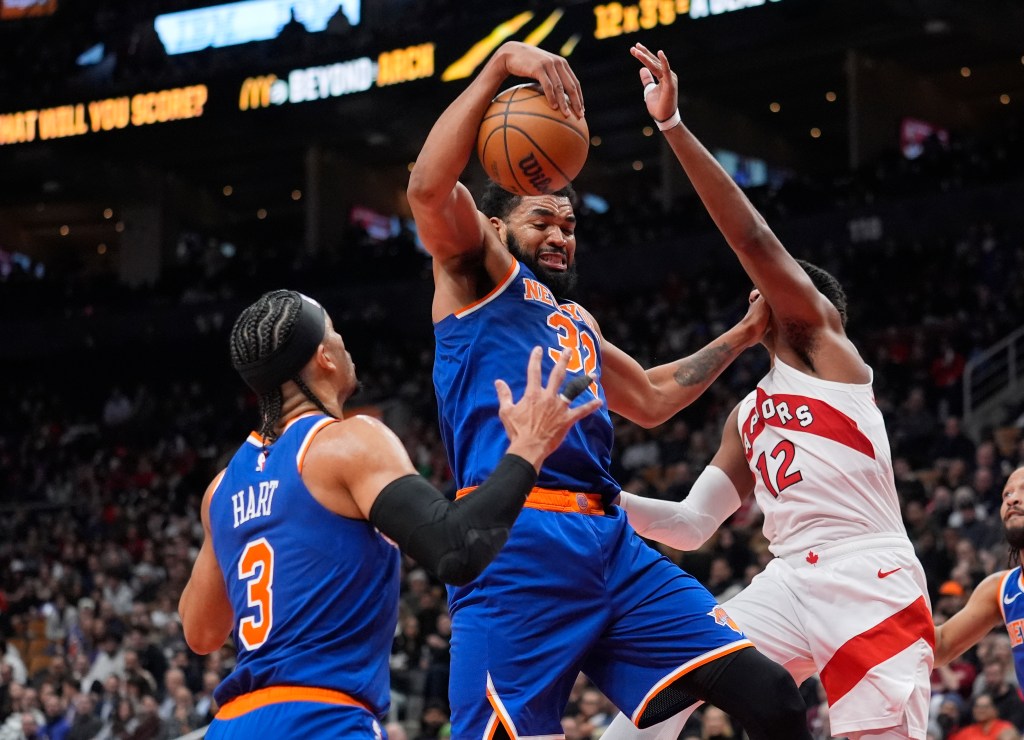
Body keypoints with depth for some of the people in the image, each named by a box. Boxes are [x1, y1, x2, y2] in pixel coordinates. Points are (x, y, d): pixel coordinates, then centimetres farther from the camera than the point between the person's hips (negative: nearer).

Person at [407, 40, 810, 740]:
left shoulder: (578, 320, 32)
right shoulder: (479, 273, 9)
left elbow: (650, 399, 46)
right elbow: (429, 188, -11)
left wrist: (741, 336, 43)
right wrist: (501, 63, -18)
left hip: (612, 543, 7)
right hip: (517, 546, -7)